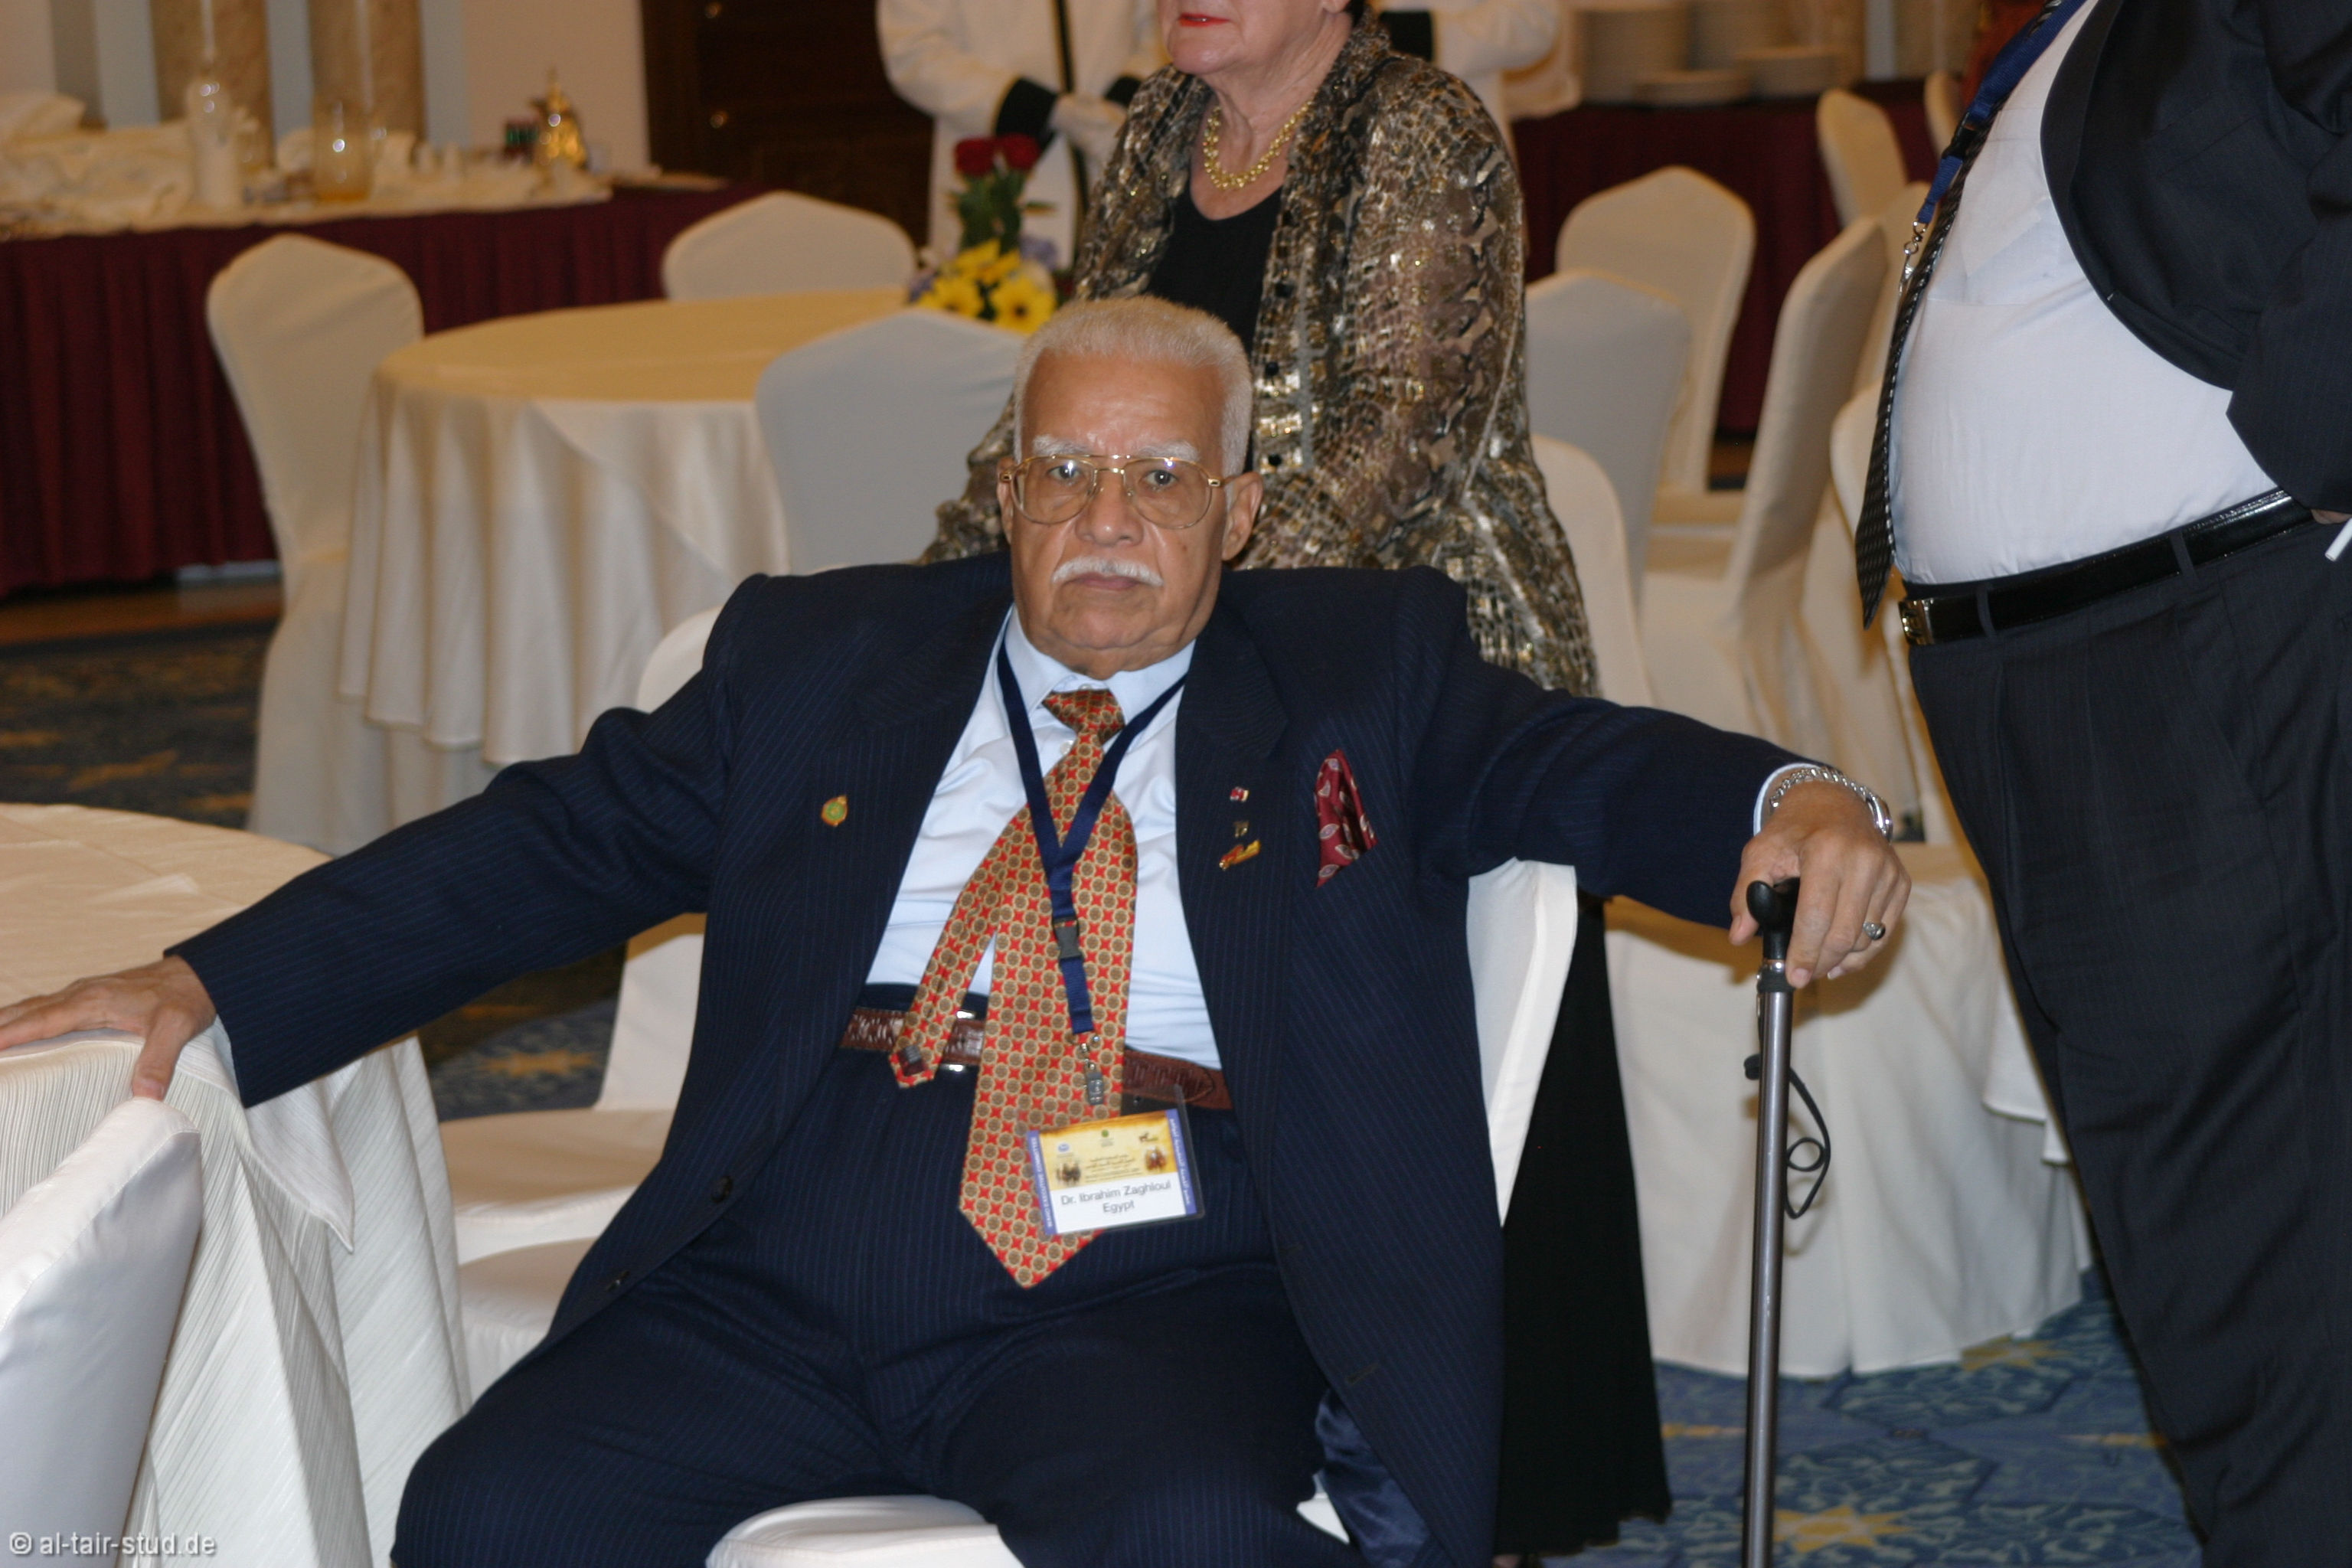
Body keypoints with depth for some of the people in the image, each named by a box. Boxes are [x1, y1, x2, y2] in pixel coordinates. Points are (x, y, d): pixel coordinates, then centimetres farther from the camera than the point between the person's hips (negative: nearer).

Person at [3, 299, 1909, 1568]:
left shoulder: (1361, 664, 15)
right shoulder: (820, 656, 17)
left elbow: (1583, 761, 3)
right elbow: (558, 837, 14)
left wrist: (1784, 805, -22)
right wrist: (210, 986, 4)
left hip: (1146, 1298, -2)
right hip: (783, 1279, 3)